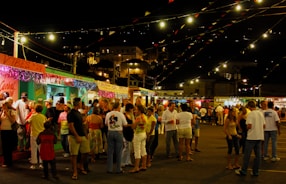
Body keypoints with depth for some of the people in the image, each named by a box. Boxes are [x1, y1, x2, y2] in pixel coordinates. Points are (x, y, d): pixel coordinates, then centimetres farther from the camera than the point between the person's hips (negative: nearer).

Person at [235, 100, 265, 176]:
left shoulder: (250, 114, -13)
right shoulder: (261, 113, 8)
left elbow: (249, 126, -19)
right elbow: (264, 126, 12)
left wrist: (247, 128, 1)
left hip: (251, 137, -6)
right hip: (260, 136, 6)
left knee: (247, 154, 2)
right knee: (258, 155, 9)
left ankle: (243, 171, 8)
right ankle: (255, 171, 14)